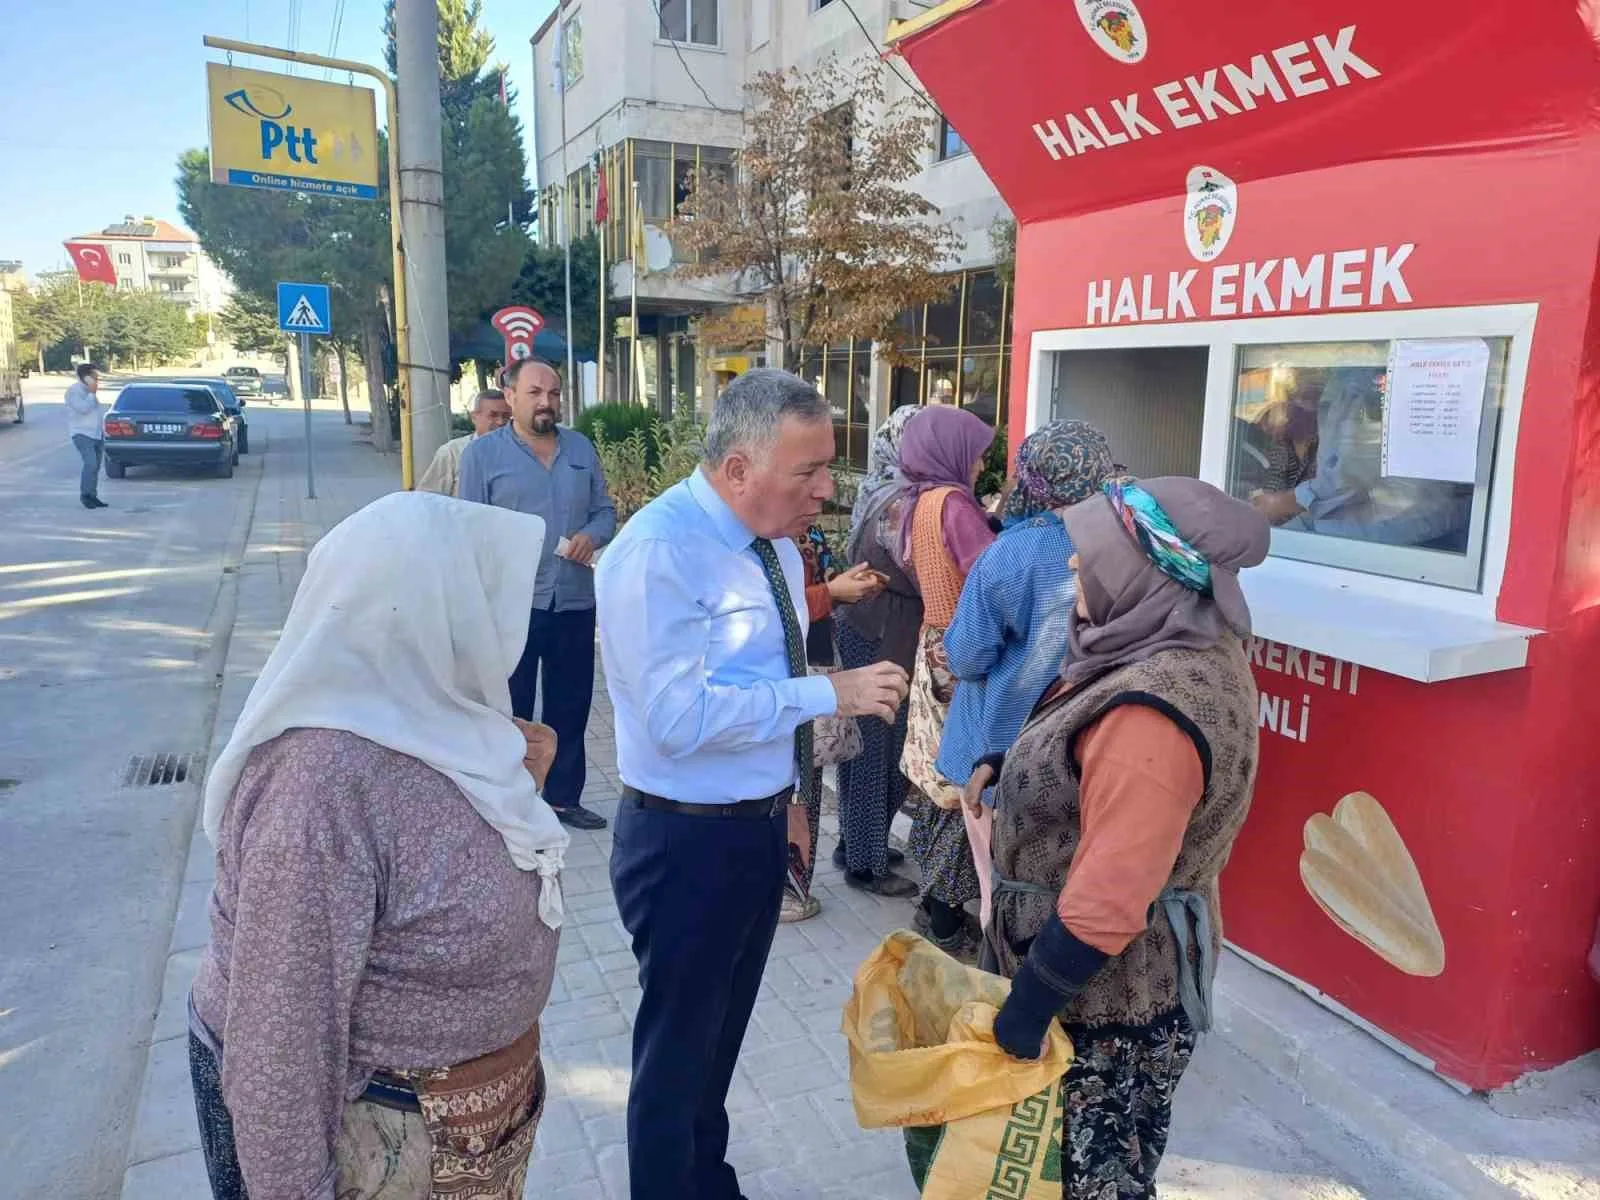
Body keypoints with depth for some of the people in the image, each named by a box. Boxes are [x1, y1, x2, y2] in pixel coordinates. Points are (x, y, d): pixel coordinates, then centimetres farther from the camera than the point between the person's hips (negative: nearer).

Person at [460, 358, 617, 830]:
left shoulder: (582, 447, 9)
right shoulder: (482, 453, -2)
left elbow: (605, 510, 13)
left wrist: (593, 535, -10)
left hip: (575, 602, 4)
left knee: (571, 705, 14)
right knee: (510, 709, 7)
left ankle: (563, 797, 29)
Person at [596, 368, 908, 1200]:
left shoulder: (773, 544, 3)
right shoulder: (658, 552, -23)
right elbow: (680, 718, -30)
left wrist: (787, 791, 16)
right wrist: (829, 693, -27)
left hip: (761, 825, 8)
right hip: (688, 842, -8)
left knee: (722, 1031, 26)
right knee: (678, 1043, 12)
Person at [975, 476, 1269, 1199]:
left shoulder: (1150, 713, -32)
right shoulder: (1192, 652, -1)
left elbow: (1106, 903, -31)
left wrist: (1022, 1015, -22)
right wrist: (1005, 763, 14)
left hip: (1109, 998, -9)